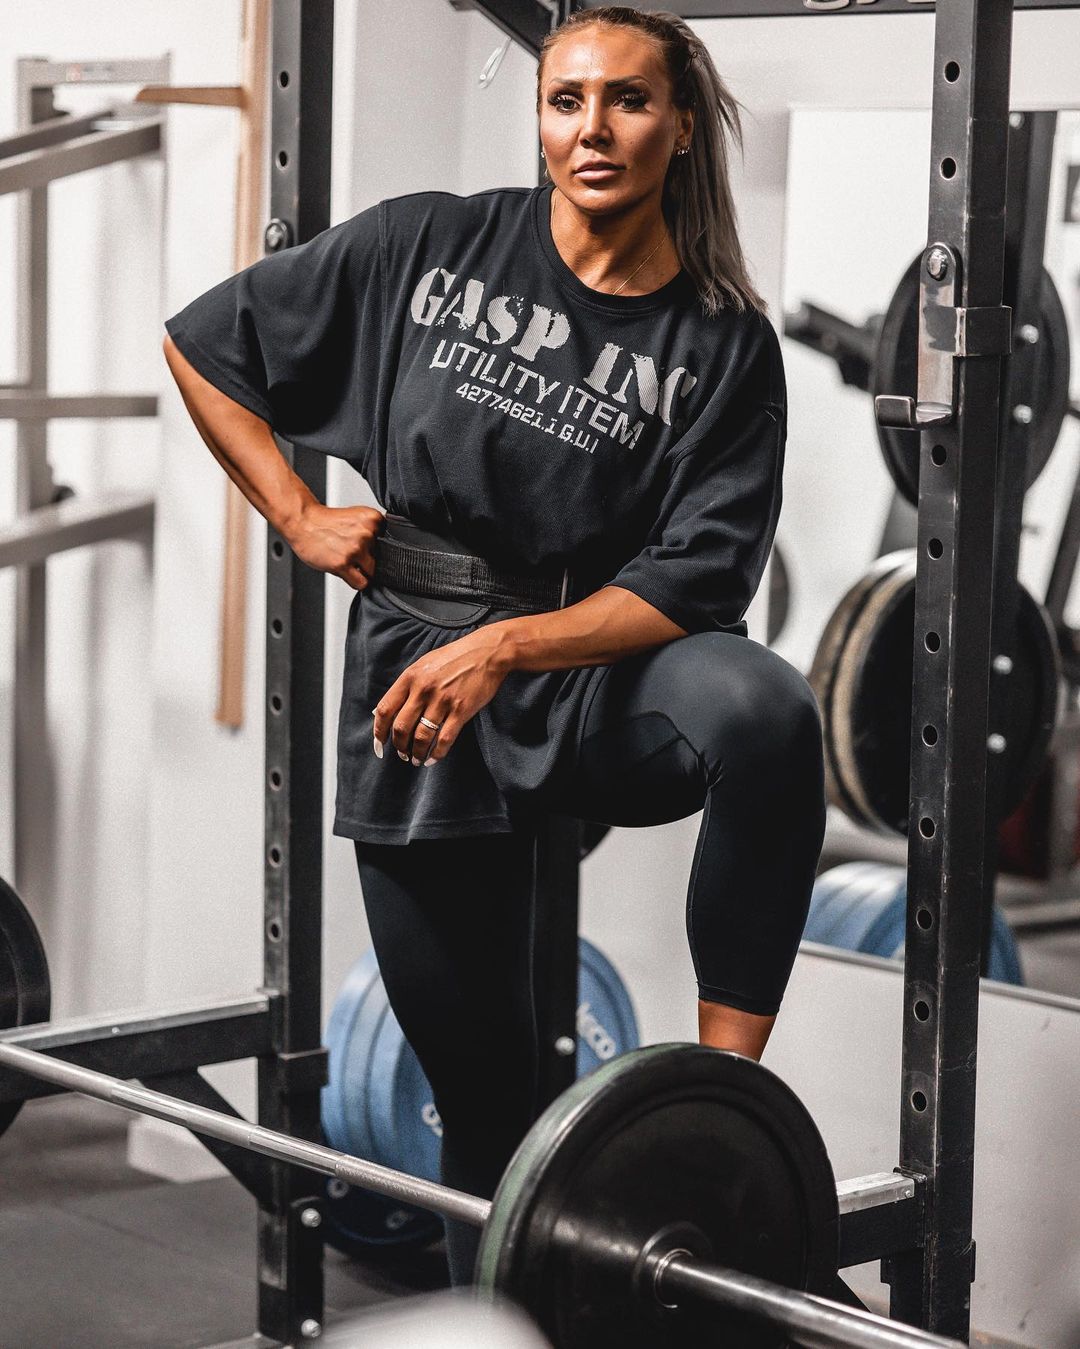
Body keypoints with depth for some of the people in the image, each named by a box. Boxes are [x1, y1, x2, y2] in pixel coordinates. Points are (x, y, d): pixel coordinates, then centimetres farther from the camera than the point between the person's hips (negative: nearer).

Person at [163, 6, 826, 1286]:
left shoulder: (723, 343, -4)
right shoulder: (429, 245, -1)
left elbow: (693, 582, -11)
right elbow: (203, 342, 9)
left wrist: (505, 647, -22)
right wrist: (299, 518, 3)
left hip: (599, 667, -1)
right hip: (415, 678, 1)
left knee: (767, 713, -36)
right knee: (480, 1078, 4)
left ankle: (725, 1083, -25)